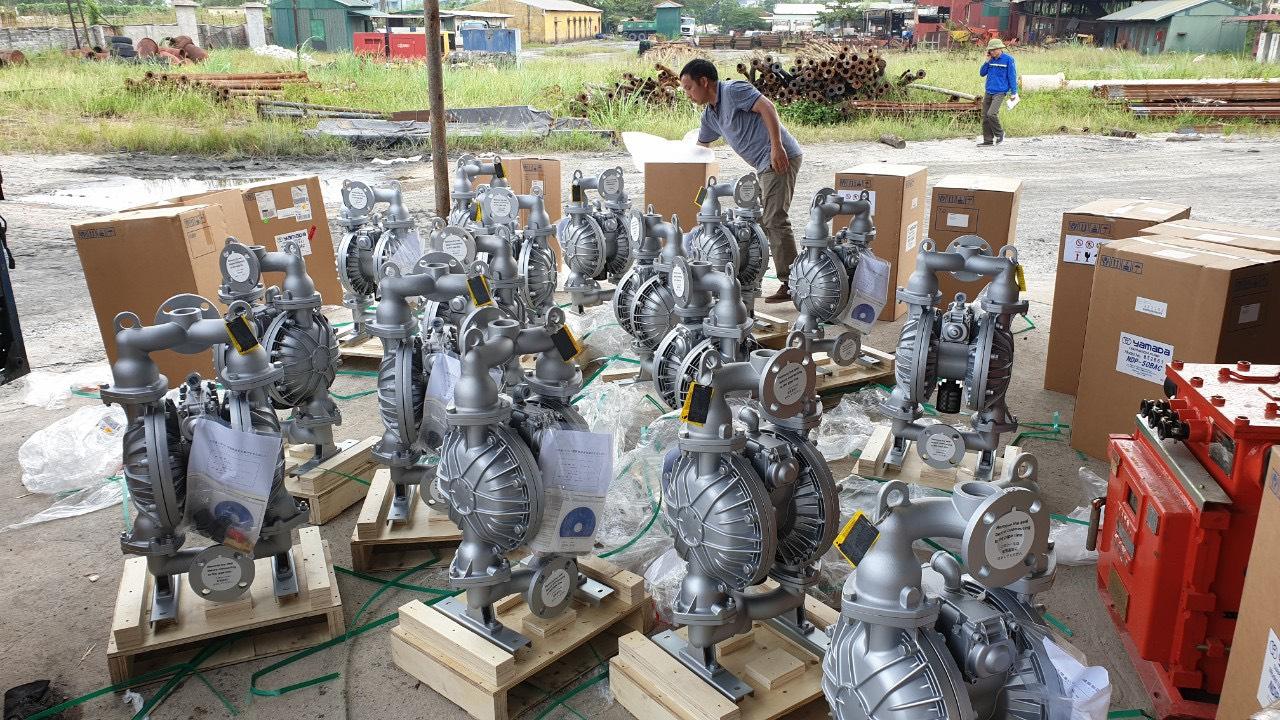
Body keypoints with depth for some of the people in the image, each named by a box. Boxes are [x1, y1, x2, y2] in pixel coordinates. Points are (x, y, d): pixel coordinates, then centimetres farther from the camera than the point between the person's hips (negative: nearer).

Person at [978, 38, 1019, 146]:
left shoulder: (1008, 59, -6)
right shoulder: (991, 59, 10)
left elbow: (1012, 76, -5)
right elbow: (982, 73, 10)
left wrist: (1014, 92, -7)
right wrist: (987, 61, -2)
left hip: (1000, 92, -6)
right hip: (988, 92, 6)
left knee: (991, 114, -20)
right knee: (985, 116, 4)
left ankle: (1000, 134, 2)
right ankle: (988, 140, 13)